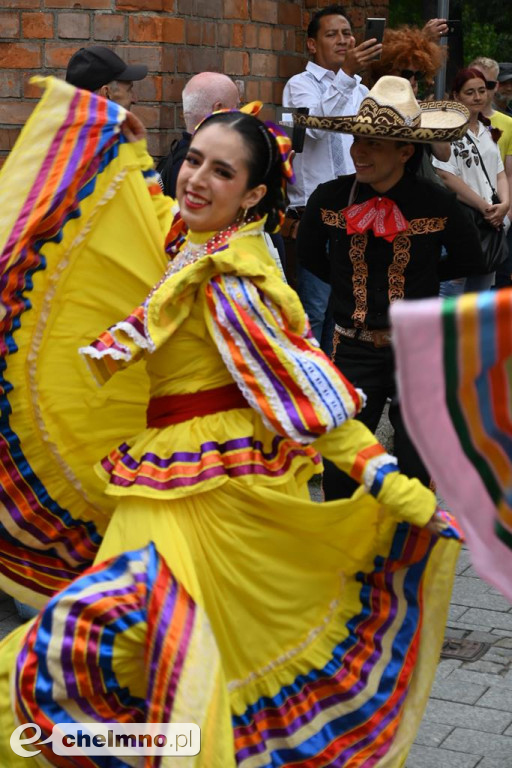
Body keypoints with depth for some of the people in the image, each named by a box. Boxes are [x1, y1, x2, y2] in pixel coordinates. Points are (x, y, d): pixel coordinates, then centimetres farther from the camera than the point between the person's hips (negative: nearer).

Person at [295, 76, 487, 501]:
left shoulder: (438, 205, -12)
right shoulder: (330, 199, -7)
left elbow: (469, 261, 6)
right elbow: (310, 253, 13)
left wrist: (420, 275, 6)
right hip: (354, 350, 1)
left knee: (417, 467, 9)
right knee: (339, 470, 8)